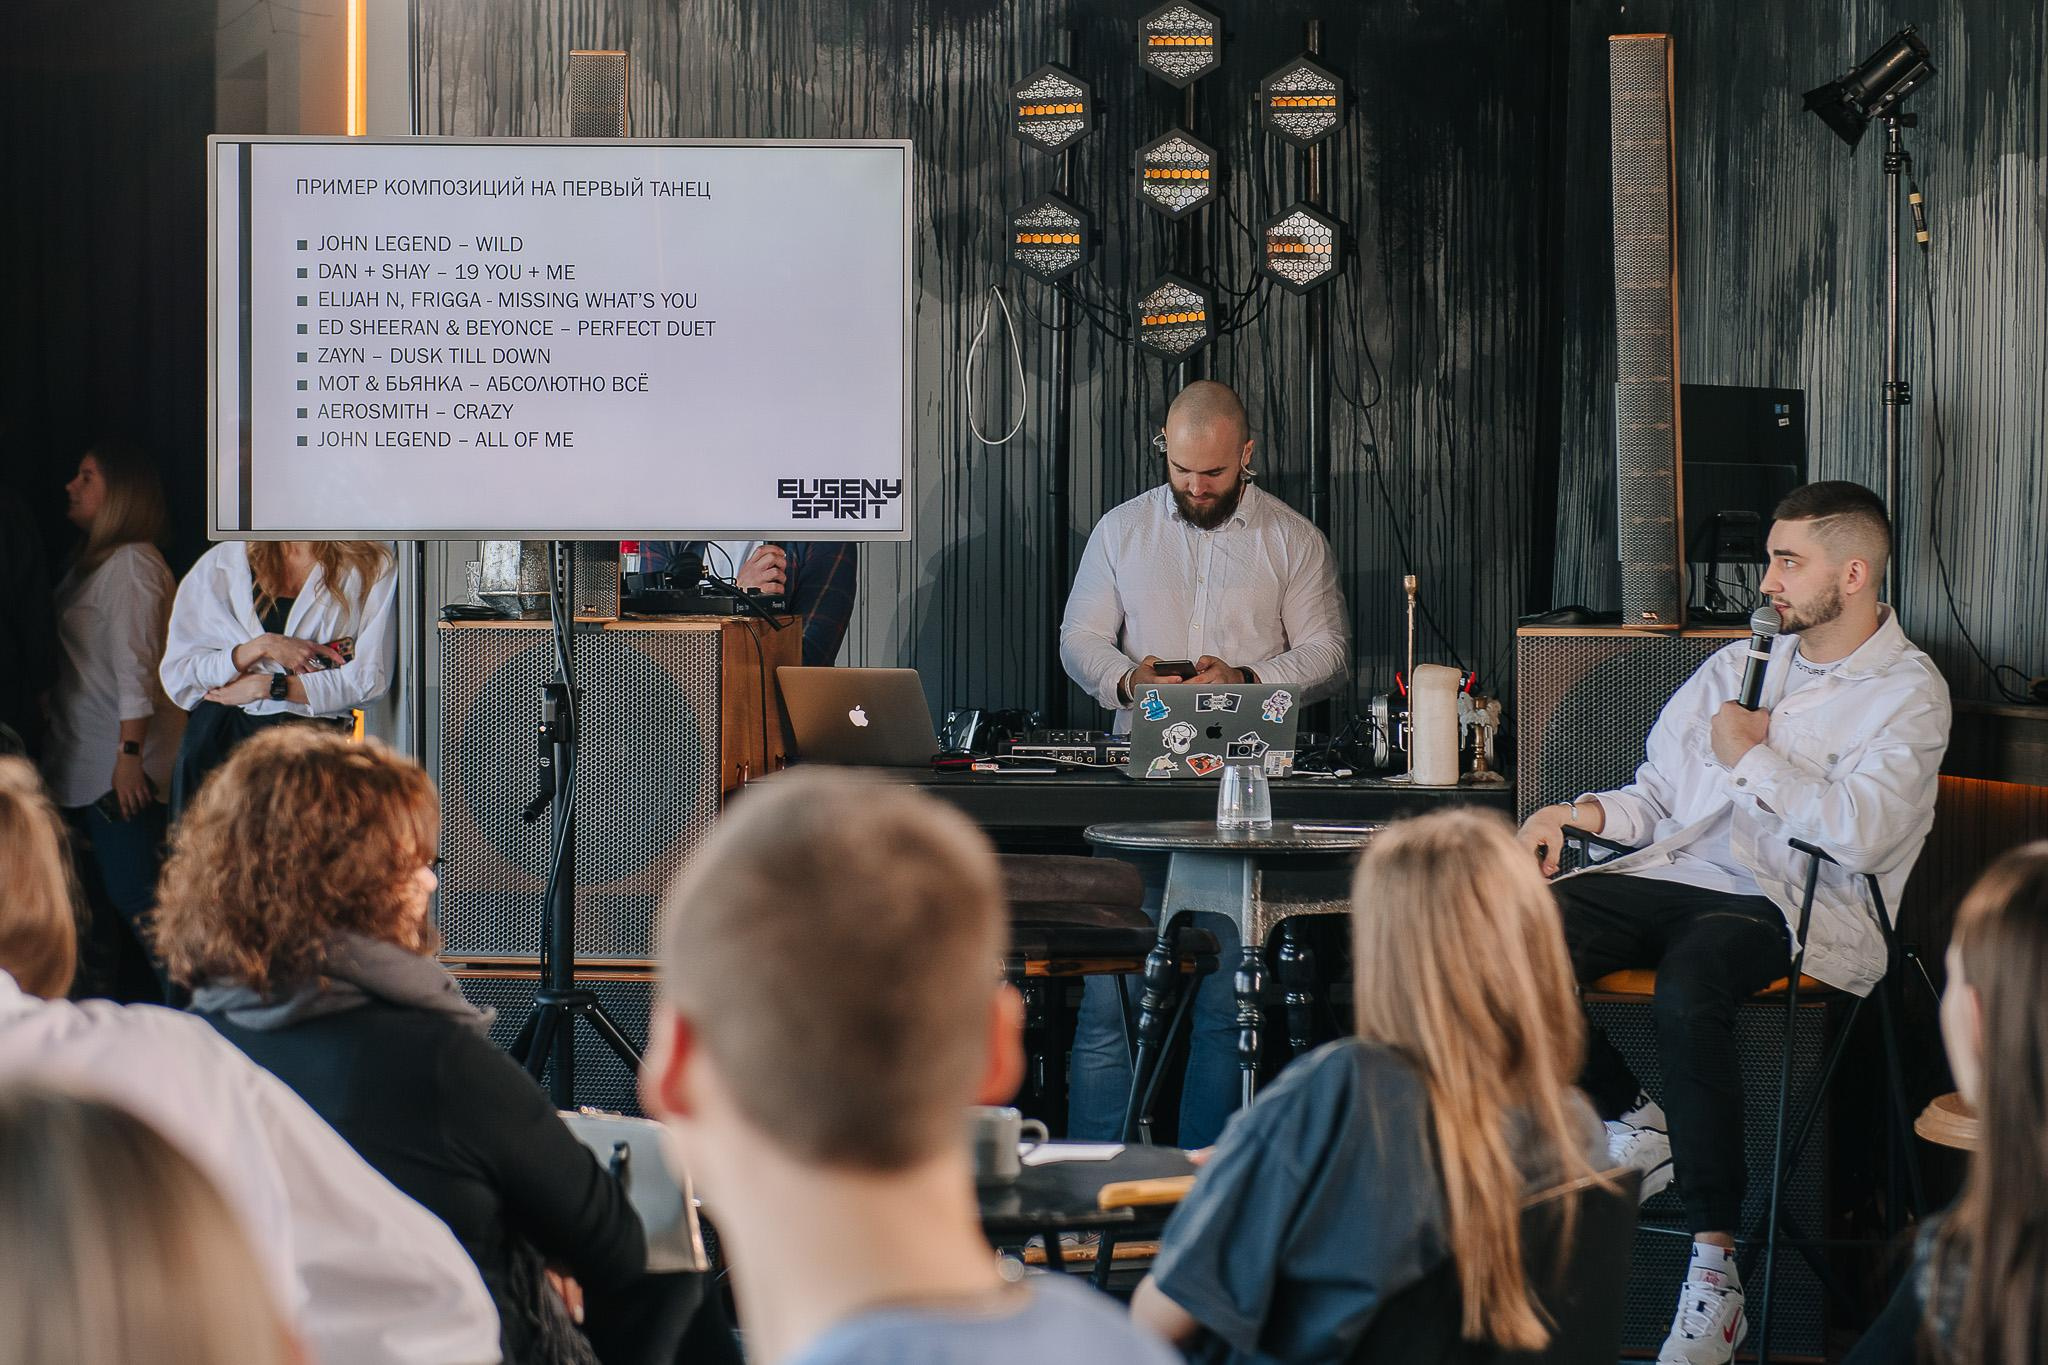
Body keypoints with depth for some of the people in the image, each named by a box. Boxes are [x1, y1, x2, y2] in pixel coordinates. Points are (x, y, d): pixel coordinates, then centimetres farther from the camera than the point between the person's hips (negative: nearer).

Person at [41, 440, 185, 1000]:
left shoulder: (132, 564, -11)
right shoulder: (91, 564, 19)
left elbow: (136, 666, -17)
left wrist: (130, 754, -22)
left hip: (117, 768, -10)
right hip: (84, 765, 10)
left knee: (132, 894, -13)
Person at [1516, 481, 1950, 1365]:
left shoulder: (1908, 692, 3)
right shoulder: (1737, 665, 24)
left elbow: (1863, 831, -14)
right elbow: (1658, 796, 25)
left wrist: (1753, 756, -4)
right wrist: (1579, 816, 5)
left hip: (1799, 906, -6)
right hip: (1681, 877, 6)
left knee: (1687, 991, -40)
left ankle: (1715, 1270, -31)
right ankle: (1634, 1127, -2)